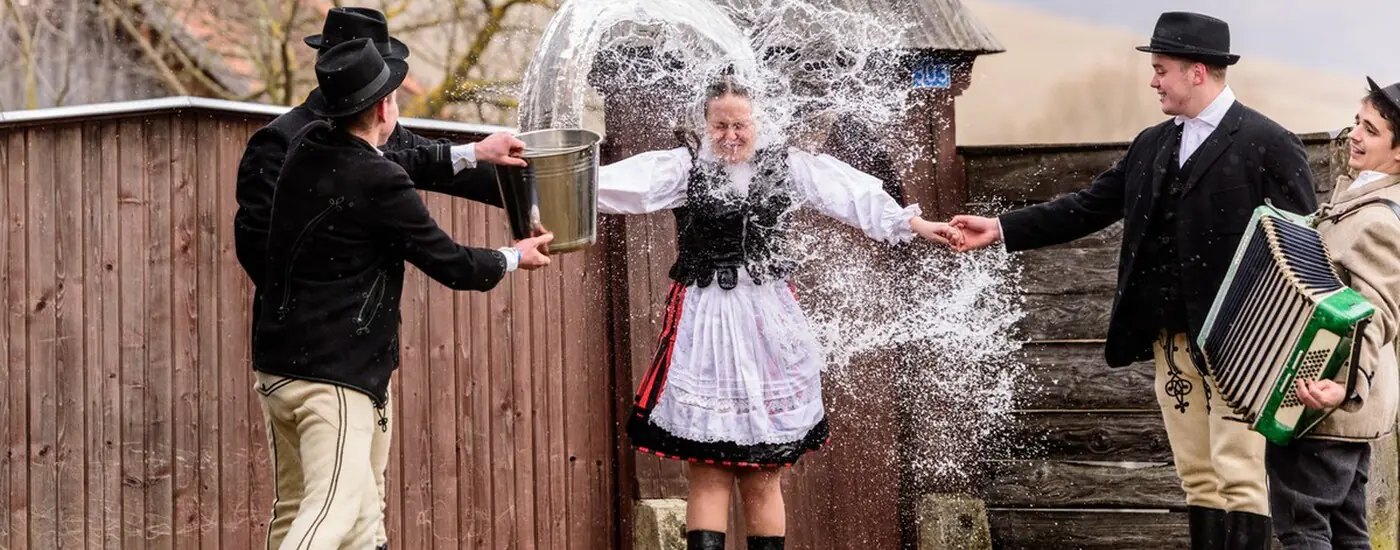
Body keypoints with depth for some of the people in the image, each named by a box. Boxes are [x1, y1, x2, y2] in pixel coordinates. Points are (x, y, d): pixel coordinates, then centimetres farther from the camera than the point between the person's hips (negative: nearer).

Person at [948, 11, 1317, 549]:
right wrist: (1001, 228, 7)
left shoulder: (1269, 145, -8)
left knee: (1239, 478, -7)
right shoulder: (1152, 145, 13)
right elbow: (1088, 207, 14)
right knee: (1198, 479, 10)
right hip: (1170, 339, 7)